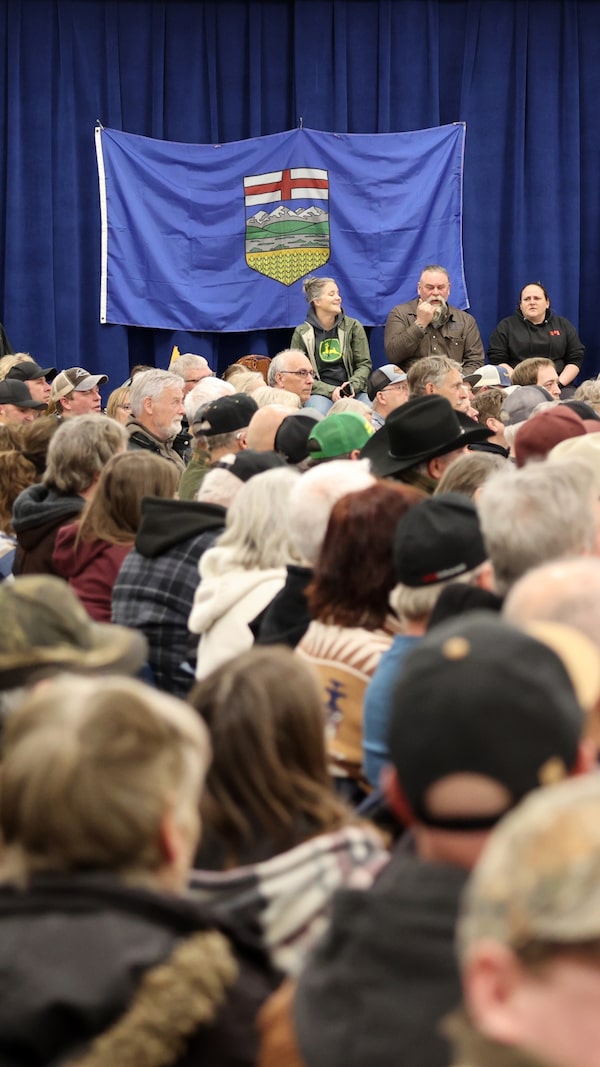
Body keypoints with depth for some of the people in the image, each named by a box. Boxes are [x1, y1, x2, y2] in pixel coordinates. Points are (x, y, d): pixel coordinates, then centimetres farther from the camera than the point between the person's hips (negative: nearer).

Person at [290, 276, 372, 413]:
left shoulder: (353, 326, 11)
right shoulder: (302, 333, 5)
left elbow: (365, 364, 9)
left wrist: (353, 385, -13)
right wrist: (330, 391, -12)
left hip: (353, 392, 2)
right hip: (319, 393, -2)